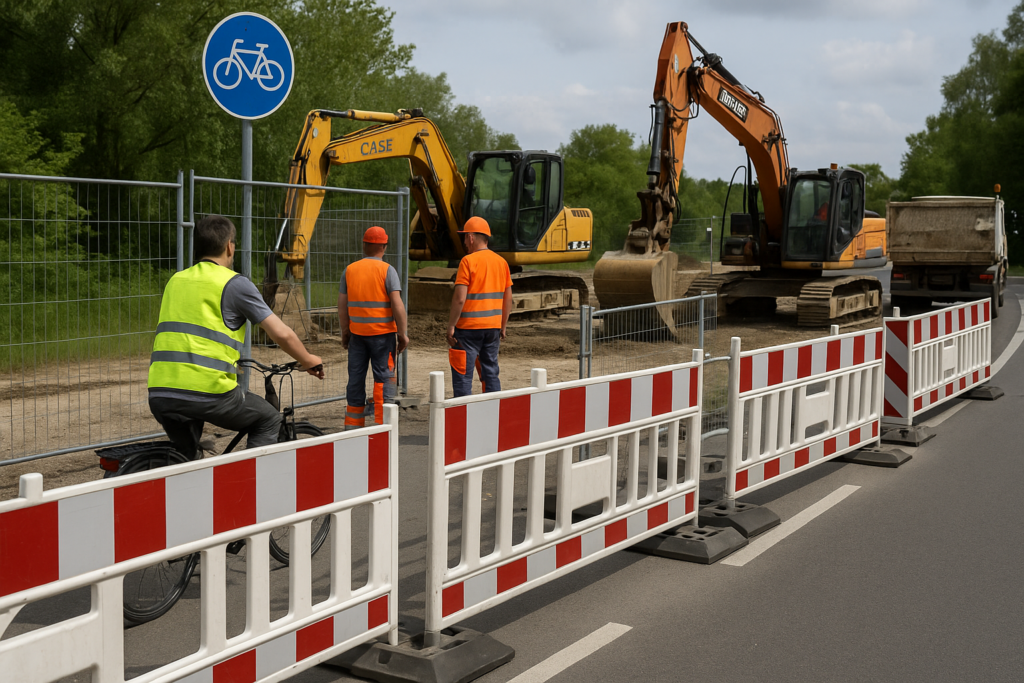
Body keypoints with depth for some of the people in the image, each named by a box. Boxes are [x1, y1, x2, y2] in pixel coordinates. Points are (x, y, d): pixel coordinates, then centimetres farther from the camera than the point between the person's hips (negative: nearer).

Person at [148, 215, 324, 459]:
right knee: (269, 420, 19)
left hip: (159, 393, 6)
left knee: (183, 458, 30)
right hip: (208, 391, -6)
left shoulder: (176, 281, 20)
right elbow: (282, 334, -1)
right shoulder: (235, 283, 0)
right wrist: (308, 360, 18)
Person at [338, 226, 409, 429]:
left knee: (356, 378, 11)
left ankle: (353, 426, 16)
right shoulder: (387, 270, -7)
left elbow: (342, 305, 5)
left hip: (357, 333, 4)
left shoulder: (349, 270, 4)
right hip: (382, 332, -4)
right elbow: (397, 305, -14)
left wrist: (345, 332, 15)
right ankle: (382, 426, -1)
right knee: (384, 378, 1)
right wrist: (402, 333, -8)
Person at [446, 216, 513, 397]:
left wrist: (451, 326, -9)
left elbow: (459, 299, -16)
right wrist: (503, 326, 19)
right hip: (493, 327, 6)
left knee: (463, 375, 0)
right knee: (491, 374, 13)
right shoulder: (501, 262, 8)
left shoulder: (468, 261, -11)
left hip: (469, 328, -6)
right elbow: (508, 298, 11)